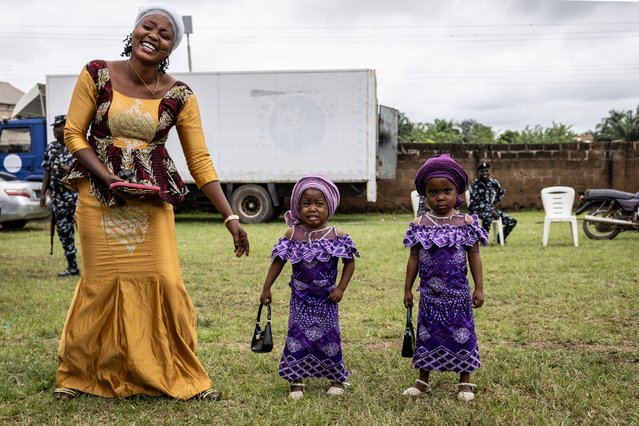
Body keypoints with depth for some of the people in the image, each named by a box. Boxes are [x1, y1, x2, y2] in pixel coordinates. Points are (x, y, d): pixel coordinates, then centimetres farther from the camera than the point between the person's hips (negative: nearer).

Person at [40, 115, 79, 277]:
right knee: (63, 231, 7)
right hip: (57, 195, 6)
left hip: (76, 193, -6)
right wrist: (43, 193, 10)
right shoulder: (51, 148, 13)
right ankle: (72, 267, 15)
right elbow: (47, 172, 15)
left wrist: (71, 170, -20)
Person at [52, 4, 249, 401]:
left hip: (153, 199, 1)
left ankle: (184, 376, 14)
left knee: (165, 282, -3)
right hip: (100, 195, -1)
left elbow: (200, 160, -3)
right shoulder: (97, 74, -5)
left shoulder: (179, 95, -4)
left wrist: (231, 217, -9)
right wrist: (111, 179, -15)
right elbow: (74, 134, -2)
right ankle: (75, 374, 27)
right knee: (102, 284, 5)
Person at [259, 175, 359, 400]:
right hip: (301, 298, 0)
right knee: (297, 336, 0)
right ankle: (296, 382, 11)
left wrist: (341, 288, -7)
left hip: (326, 299, 0)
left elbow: (349, 263, 1)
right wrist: (266, 288, 0)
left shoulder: (336, 235, -7)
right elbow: (278, 261, 1)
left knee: (328, 337, 8)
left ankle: (337, 379, 26)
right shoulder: (292, 235, -6)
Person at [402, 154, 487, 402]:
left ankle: (465, 382, 22)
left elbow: (474, 256, -1)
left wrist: (479, 288, -3)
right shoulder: (419, 225, -2)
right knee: (427, 335, 11)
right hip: (430, 293, 2)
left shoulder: (466, 223, -5)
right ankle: (423, 380, 25)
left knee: (462, 335, 7)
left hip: (458, 293, -1)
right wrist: (408, 289, 4)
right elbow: (414, 258, 3)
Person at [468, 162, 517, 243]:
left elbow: (502, 192, 26)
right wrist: (490, 211, -22)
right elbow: (475, 202, -17)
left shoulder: (493, 182, 5)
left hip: (491, 209, 6)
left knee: (512, 221, -5)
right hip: (477, 210, -6)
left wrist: (495, 201, 16)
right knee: (488, 216, -41)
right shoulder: (474, 184, -11)